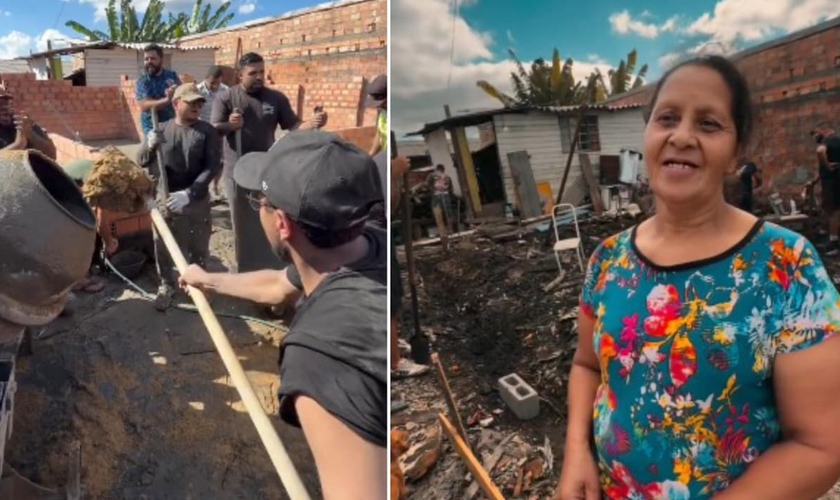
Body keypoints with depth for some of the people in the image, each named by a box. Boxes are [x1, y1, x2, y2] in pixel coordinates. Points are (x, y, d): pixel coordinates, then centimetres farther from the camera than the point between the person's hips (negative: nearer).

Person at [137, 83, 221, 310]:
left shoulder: (207, 132, -4)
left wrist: (189, 193, -24)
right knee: (163, 247, 12)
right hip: (163, 200, 2)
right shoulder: (161, 130, 3)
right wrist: (149, 146, -15)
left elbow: (212, 167, -13)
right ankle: (167, 285, 32)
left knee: (198, 248, 12)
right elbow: (140, 161, 8)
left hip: (196, 201, -2)